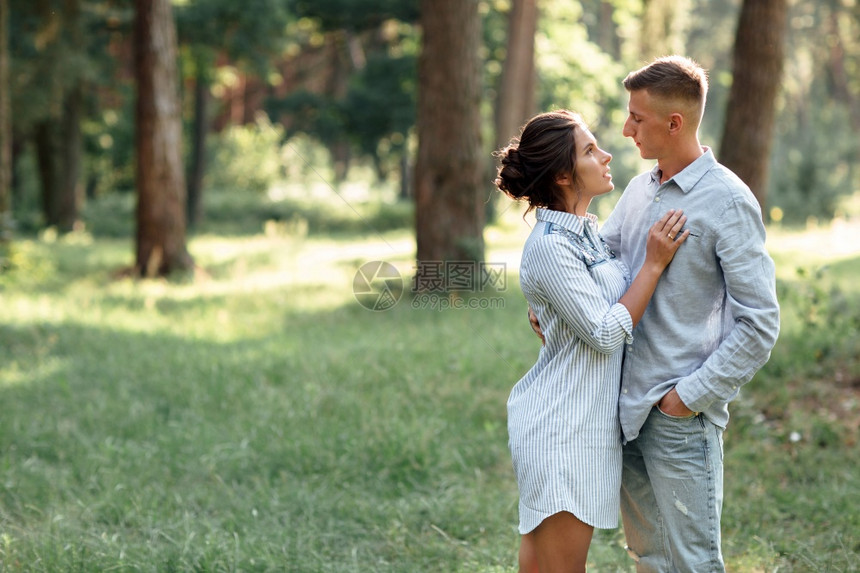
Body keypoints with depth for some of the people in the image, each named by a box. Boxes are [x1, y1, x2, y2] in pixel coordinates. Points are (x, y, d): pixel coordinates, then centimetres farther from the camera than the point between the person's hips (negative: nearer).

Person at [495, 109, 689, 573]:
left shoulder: (589, 230, 10)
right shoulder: (549, 246, -18)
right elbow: (605, 333, -19)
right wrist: (654, 264, -16)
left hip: (586, 414, 9)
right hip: (562, 427, -9)